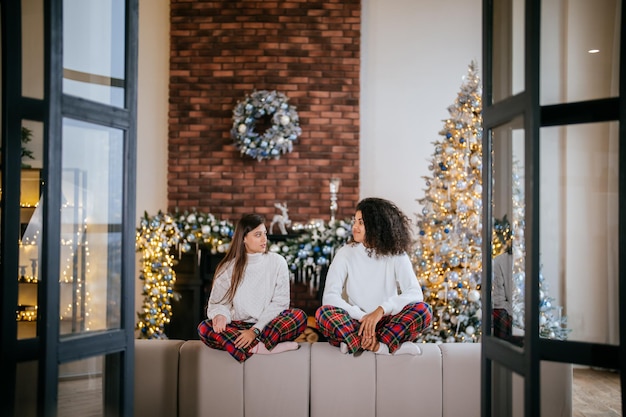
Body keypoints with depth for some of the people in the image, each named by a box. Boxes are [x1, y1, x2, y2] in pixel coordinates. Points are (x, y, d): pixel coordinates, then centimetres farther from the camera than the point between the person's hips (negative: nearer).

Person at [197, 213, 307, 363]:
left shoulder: (277, 262, 2)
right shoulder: (228, 268, 5)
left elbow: (280, 302, -3)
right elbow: (217, 302, 6)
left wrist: (255, 330, -16)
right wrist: (220, 315, -20)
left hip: (267, 326, -1)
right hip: (237, 327, 1)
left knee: (299, 316, -28)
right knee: (204, 328, -28)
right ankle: (265, 348, -31)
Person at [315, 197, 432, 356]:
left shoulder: (397, 255, 1)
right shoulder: (346, 253, 1)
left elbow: (415, 293, -13)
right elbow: (330, 296, -11)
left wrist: (381, 310, -28)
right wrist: (362, 317, -25)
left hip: (387, 323, 0)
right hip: (355, 324, 0)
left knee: (423, 310, -26)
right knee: (323, 312, -29)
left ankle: (357, 345, -30)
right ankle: (388, 347, -31)